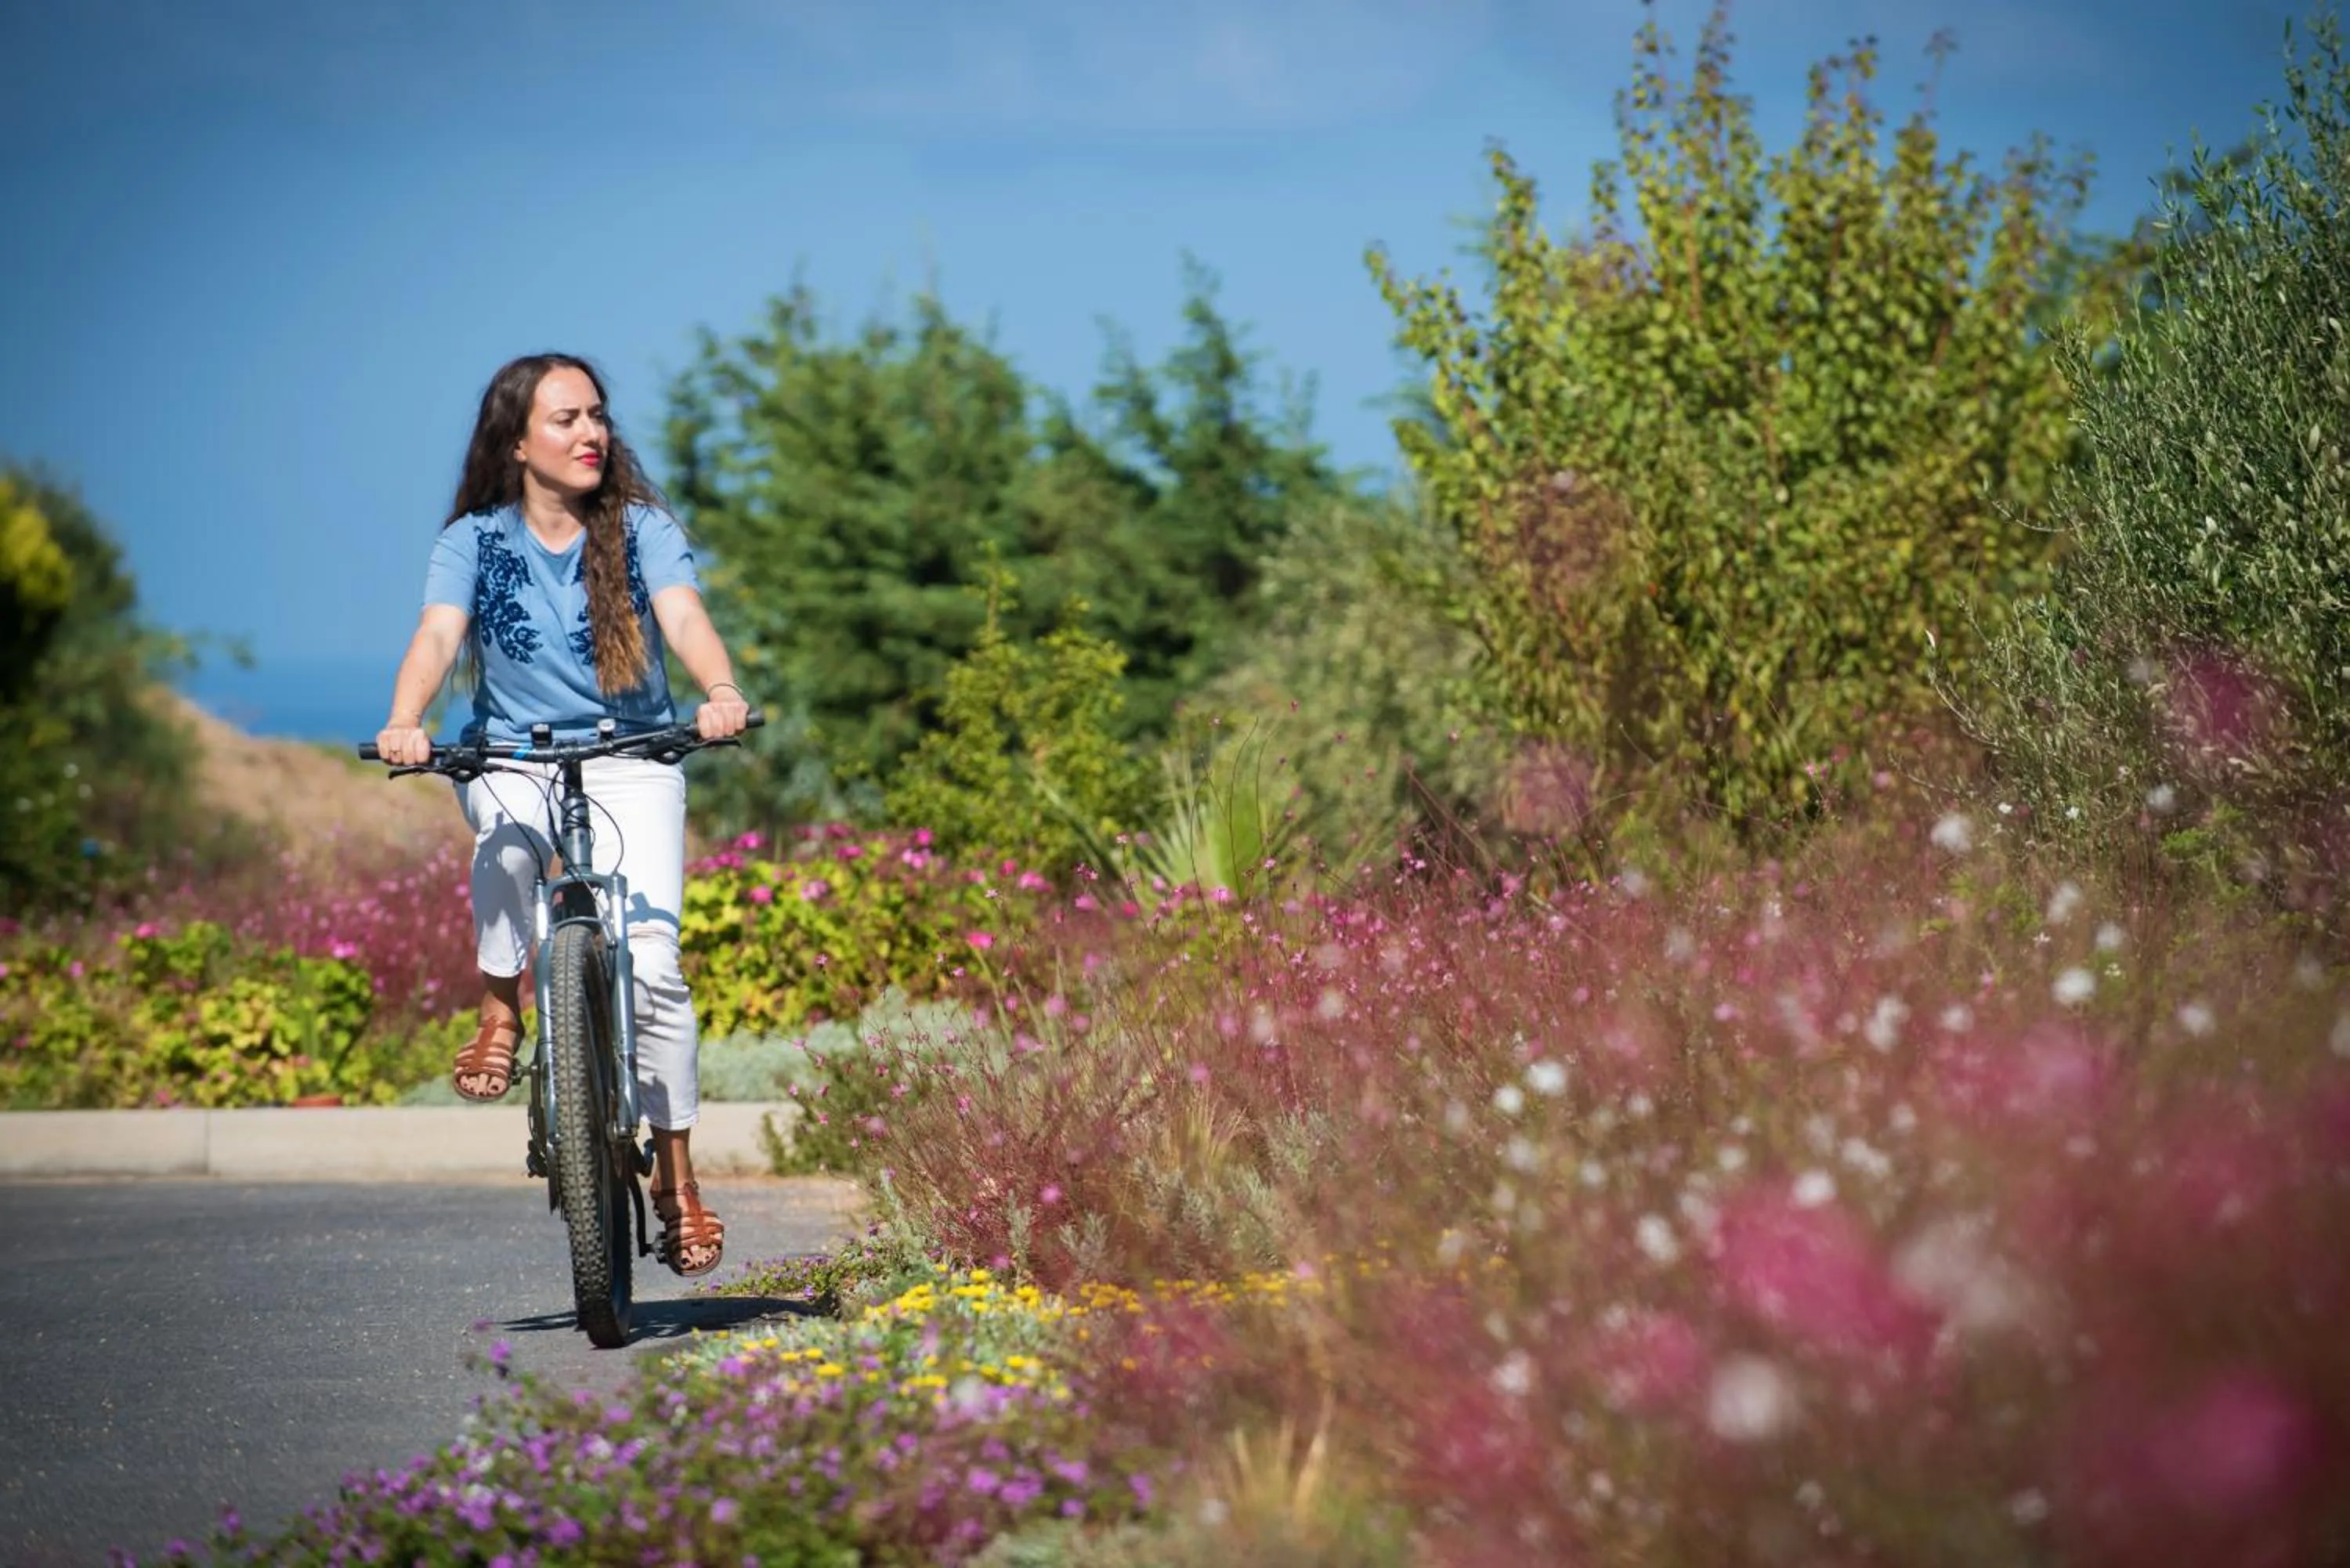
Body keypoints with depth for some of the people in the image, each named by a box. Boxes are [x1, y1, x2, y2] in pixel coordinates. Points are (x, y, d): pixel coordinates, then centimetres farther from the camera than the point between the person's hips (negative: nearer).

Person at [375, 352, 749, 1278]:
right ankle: (501, 1017, -15)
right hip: (512, 760, 0)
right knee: (508, 839, -37)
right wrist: (405, 724, -35)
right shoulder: (473, 541, 0)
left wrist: (721, 693, -38)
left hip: (630, 761, 0)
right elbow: (438, 635, -15)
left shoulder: (642, 529, 0)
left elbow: (684, 618, -15)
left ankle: (676, 1174, -1)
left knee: (651, 964, -14)